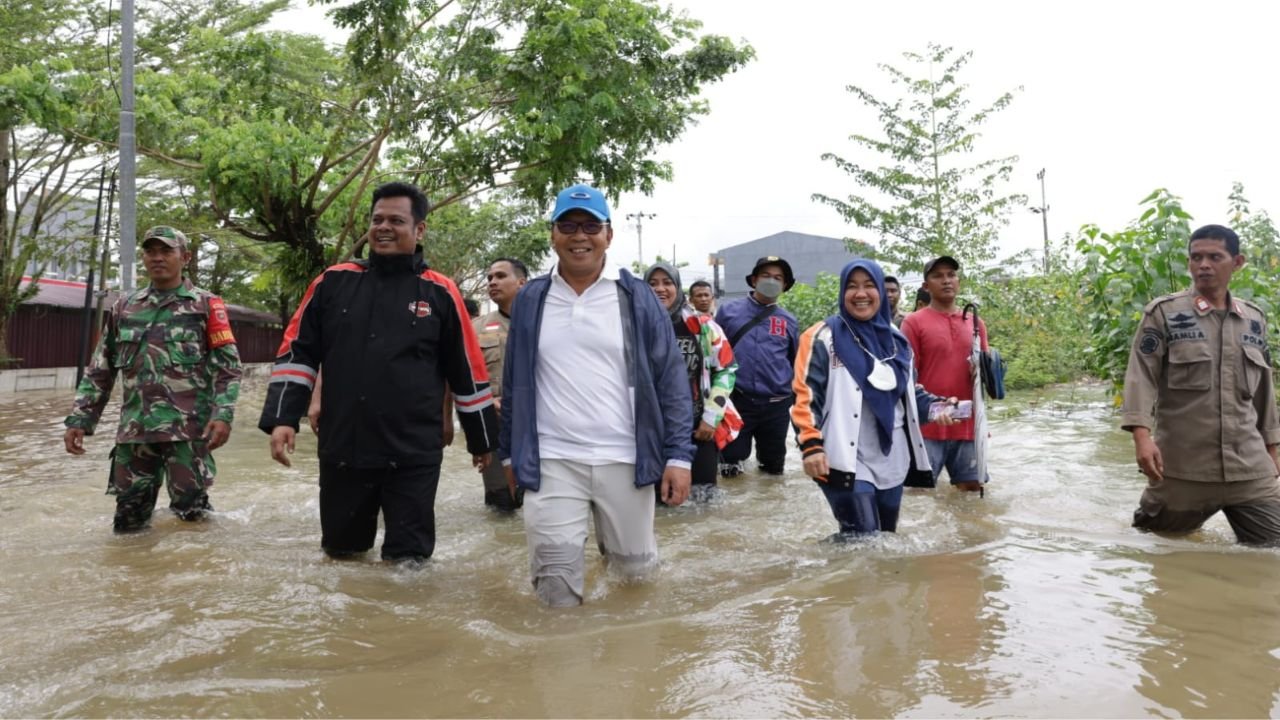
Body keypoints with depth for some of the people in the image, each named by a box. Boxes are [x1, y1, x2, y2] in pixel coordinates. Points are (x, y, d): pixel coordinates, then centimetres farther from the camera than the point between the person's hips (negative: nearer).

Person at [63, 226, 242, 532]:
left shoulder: (205, 305, 3)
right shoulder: (124, 307, 14)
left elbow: (228, 366, -3)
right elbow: (100, 370, 16)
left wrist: (223, 415, -15)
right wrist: (79, 419, 8)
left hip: (187, 426, -3)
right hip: (134, 427, 4)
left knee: (190, 509, -1)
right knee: (128, 519, 6)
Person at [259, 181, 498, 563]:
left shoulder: (440, 293, -1)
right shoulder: (333, 282, 4)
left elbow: (467, 372, 5)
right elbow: (296, 353, 6)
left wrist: (482, 440, 11)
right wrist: (282, 419, -5)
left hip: (414, 457, -2)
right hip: (341, 452, 3)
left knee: (409, 559, 3)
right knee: (340, 552, 19)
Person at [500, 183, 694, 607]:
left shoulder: (637, 297, 0)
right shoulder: (530, 300, 5)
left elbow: (671, 380, -2)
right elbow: (514, 384, 11)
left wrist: (679, 455, -8)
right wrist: (510, 452, 13)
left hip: (625, 460, 0)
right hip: (552, 461, 1)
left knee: (634, 564, 13)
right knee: (556, 572, -1)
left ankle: (615, 540, 46)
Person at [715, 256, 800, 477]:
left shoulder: (788, 321, 7)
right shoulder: (729, 310, 1)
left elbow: (797, 363, 17)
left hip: (777, 405, 2)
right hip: (737, 400, -2)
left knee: (774, 467, 15)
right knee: (730, 467, 4)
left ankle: (766, 457, 45)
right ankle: (737, 457, 34)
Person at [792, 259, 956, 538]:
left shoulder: (896, 339, 13)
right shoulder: (825, 337, -6)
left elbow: (908, 390, 23)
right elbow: (805, 395, -11)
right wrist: (811, 444, -21)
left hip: (893, 459, 7)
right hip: (848, 460, -7)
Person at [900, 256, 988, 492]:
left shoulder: (976, 322, 13)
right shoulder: (914, 322, -1)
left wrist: (981, 372, -4)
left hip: (968, 425, 5)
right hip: (927, 426, -4)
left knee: (973, 487, 8)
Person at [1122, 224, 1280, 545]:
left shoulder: (1254, 319, 11)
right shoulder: (1163, 313, -5)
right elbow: (1141, 375, -12)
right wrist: (1142, 436, -23)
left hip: (1250, 467, 4)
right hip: (1183, 467, -4)